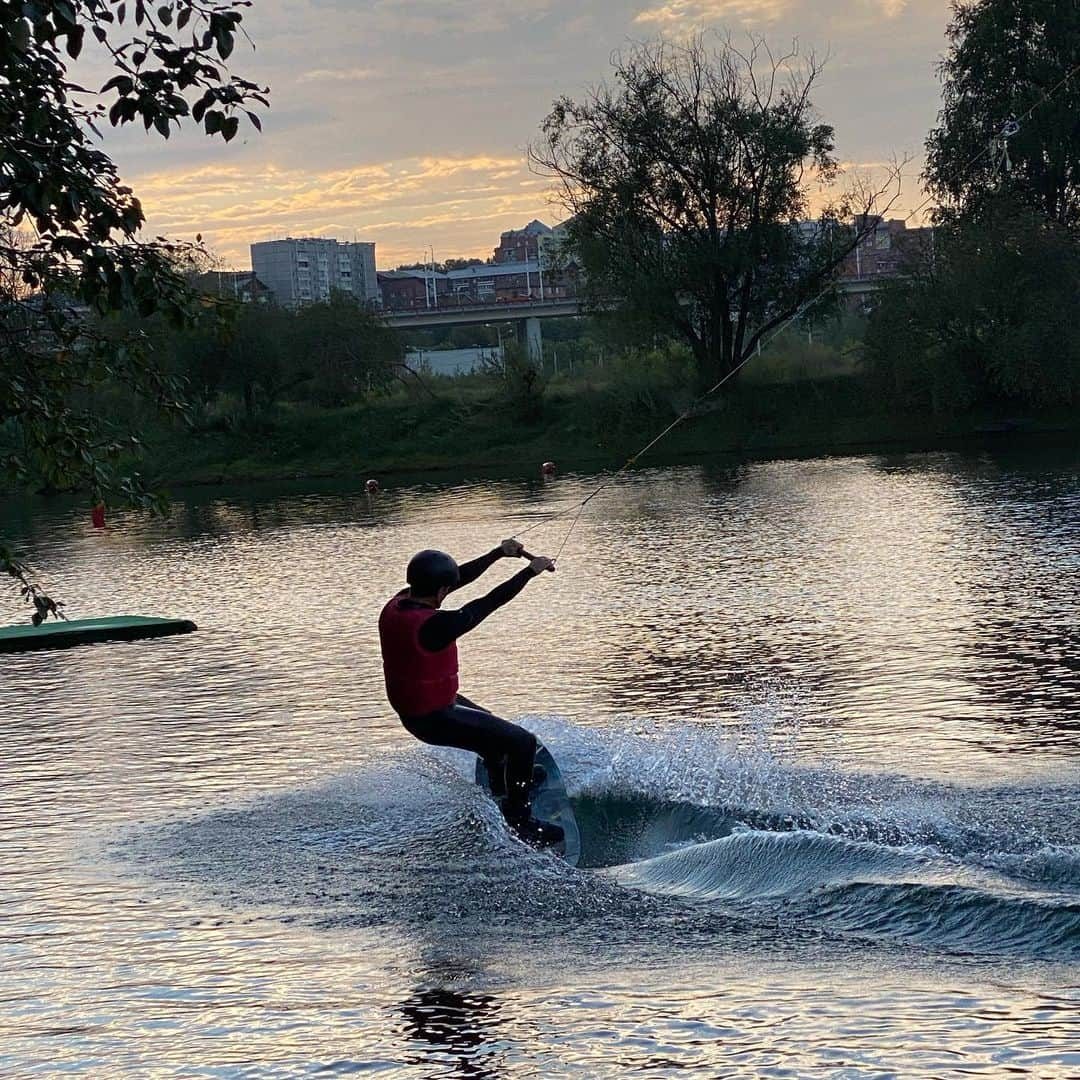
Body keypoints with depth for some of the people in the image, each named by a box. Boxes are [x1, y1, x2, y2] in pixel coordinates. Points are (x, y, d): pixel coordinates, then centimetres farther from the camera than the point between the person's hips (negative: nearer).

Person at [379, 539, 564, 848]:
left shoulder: (398, 603, -7)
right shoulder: (433, 625, -33)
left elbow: (459, 578, 3)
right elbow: (489, 603, -22)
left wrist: (499, 554, 7)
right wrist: (530, 571, -10)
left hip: (410, 710, 10)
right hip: (435, 720, -10)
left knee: (491, 727, 35)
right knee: (522, 741, -2)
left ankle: (502, 782, 60)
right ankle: (520, 822, 10)